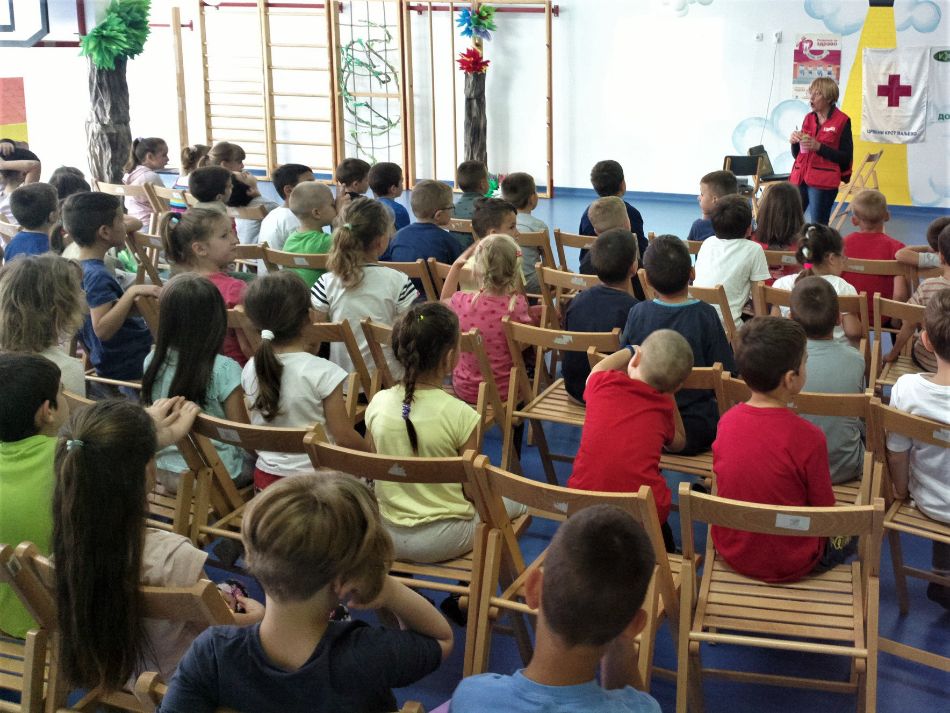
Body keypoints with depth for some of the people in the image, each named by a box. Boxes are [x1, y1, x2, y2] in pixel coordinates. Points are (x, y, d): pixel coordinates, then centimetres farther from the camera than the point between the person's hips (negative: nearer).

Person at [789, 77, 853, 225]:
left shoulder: (842, 121, -4)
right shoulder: (809, 118, 12)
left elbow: (846, 157, -7)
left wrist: (819, 147, -17)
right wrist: (794, 142, -4)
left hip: (823, 183, -5)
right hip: (800, 178, 5)